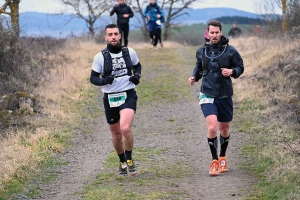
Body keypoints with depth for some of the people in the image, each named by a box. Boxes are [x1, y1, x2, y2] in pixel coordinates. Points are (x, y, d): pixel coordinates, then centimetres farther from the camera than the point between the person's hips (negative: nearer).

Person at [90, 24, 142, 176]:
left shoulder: (129, 52, 2)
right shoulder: (100, 57, -4)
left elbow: (137, 66, 20)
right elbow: (93, 78, 0)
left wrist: (137, 75, -2)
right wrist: (103, 81, -21)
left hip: (128, 95, -1)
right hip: (110, 99, 1)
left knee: (125, 128, -24)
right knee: (116, 135, 12)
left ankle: (129, 160, -4)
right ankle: (122, 162, 36)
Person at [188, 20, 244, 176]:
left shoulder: (230, 50, -4)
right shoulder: (202, 51, 3)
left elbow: (240, 67, 5)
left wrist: (232, 72, -15)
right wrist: (194, 77, 0)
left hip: (225, 95, 1)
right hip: (207, 95, 0)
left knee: (224, 129, 14)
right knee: (212, 128, -17)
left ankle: (222, 158, 37)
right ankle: (214, 160, -2)